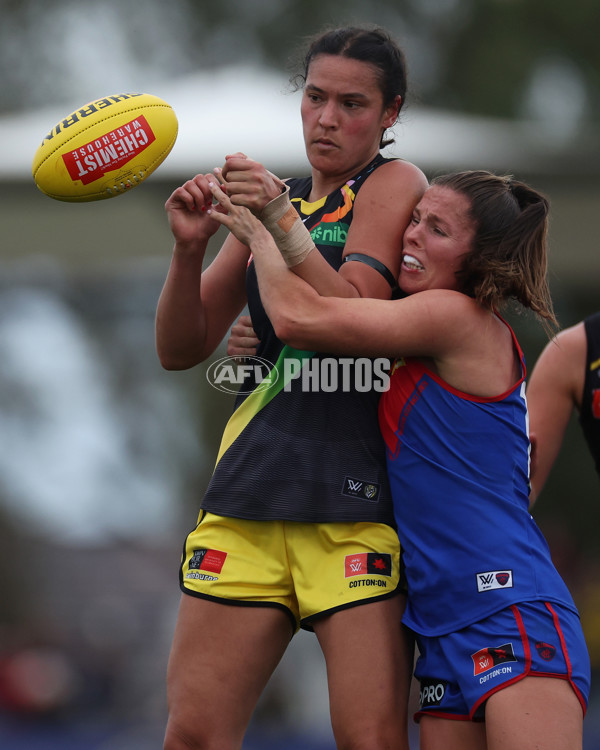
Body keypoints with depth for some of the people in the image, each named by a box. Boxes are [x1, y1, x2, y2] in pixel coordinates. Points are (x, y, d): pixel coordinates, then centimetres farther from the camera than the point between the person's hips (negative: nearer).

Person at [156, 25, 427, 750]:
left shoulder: (394, 184, 2)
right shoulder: (273, 199, 20)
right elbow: (180, 349, 16)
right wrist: (188, 249, -1)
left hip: (356, 502, -5)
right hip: (248, 493, 5)